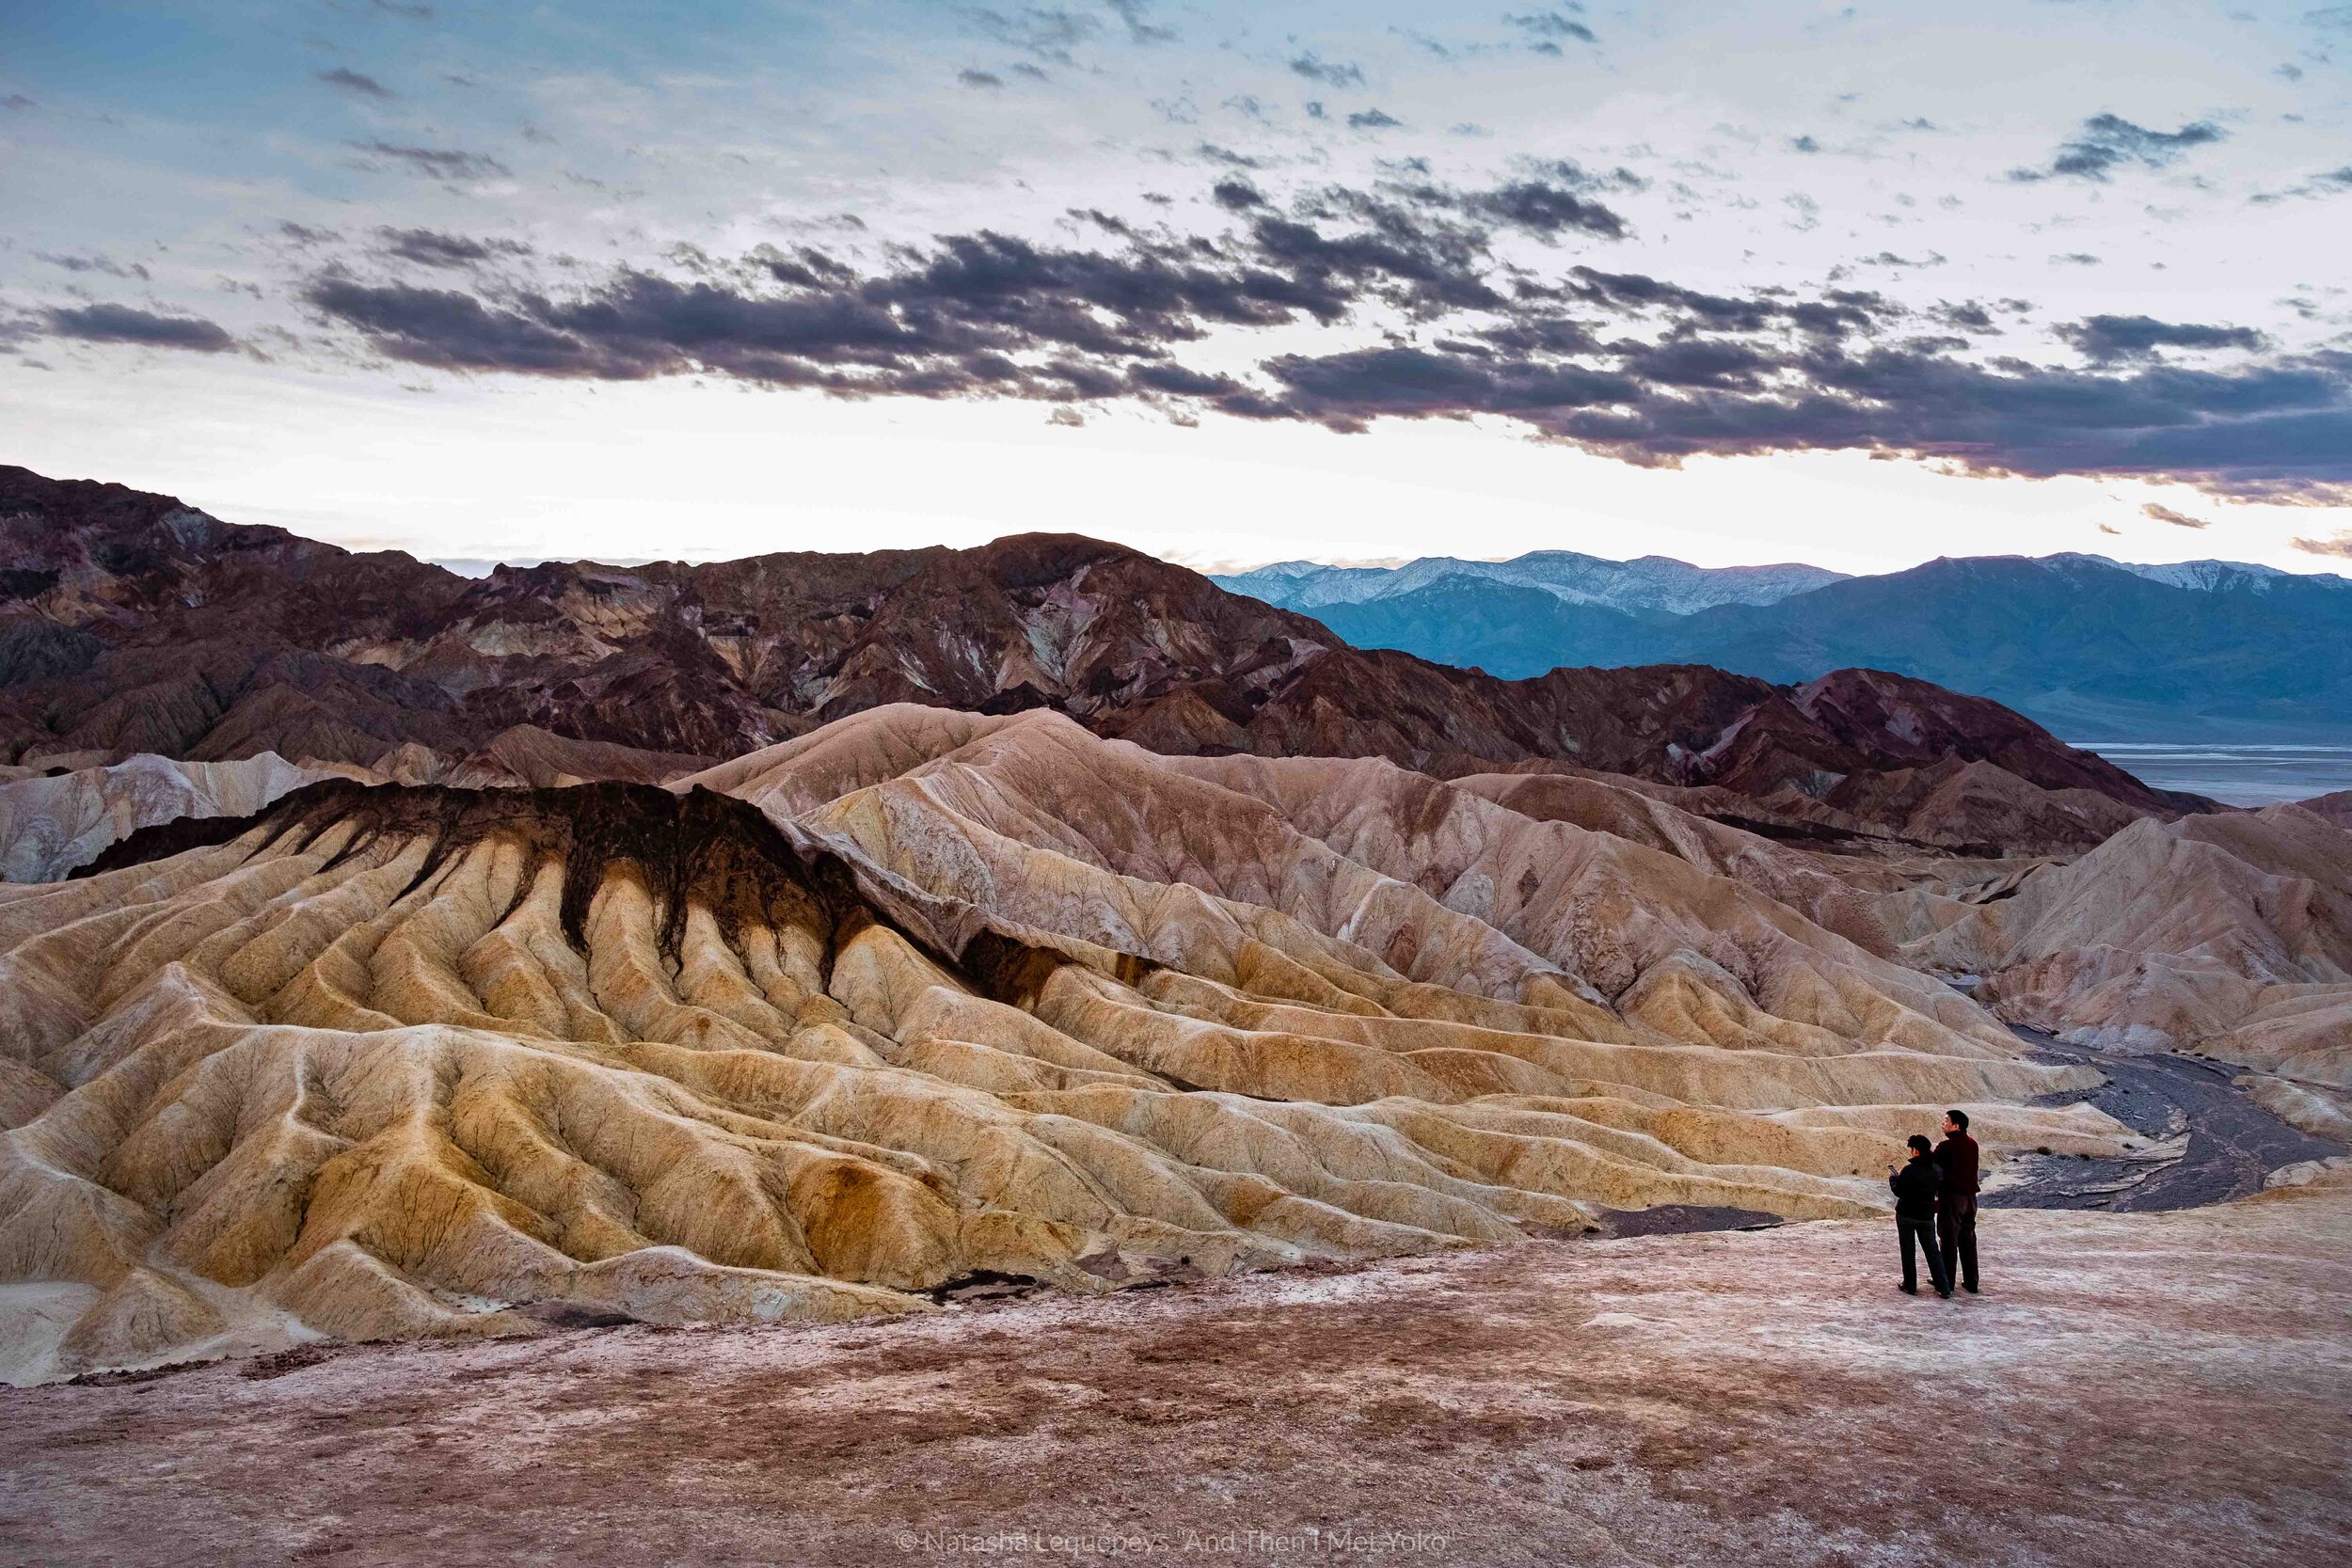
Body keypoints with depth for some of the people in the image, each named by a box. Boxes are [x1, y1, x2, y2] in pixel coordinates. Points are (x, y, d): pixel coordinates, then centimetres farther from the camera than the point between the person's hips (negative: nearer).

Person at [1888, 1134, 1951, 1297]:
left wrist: (1893, 1176, 5)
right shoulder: (1935, 1169, -2)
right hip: (1927, 1216, 5)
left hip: (1907, 1215, -5)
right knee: (1932, 1251, 11)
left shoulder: (1909, 1170, -20)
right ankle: (1944, 1288, 6)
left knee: (1908, 1251, 9)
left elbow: (1898, 1191, -14)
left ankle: (1910, 1285, 14)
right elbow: (1939, 1187, 13)